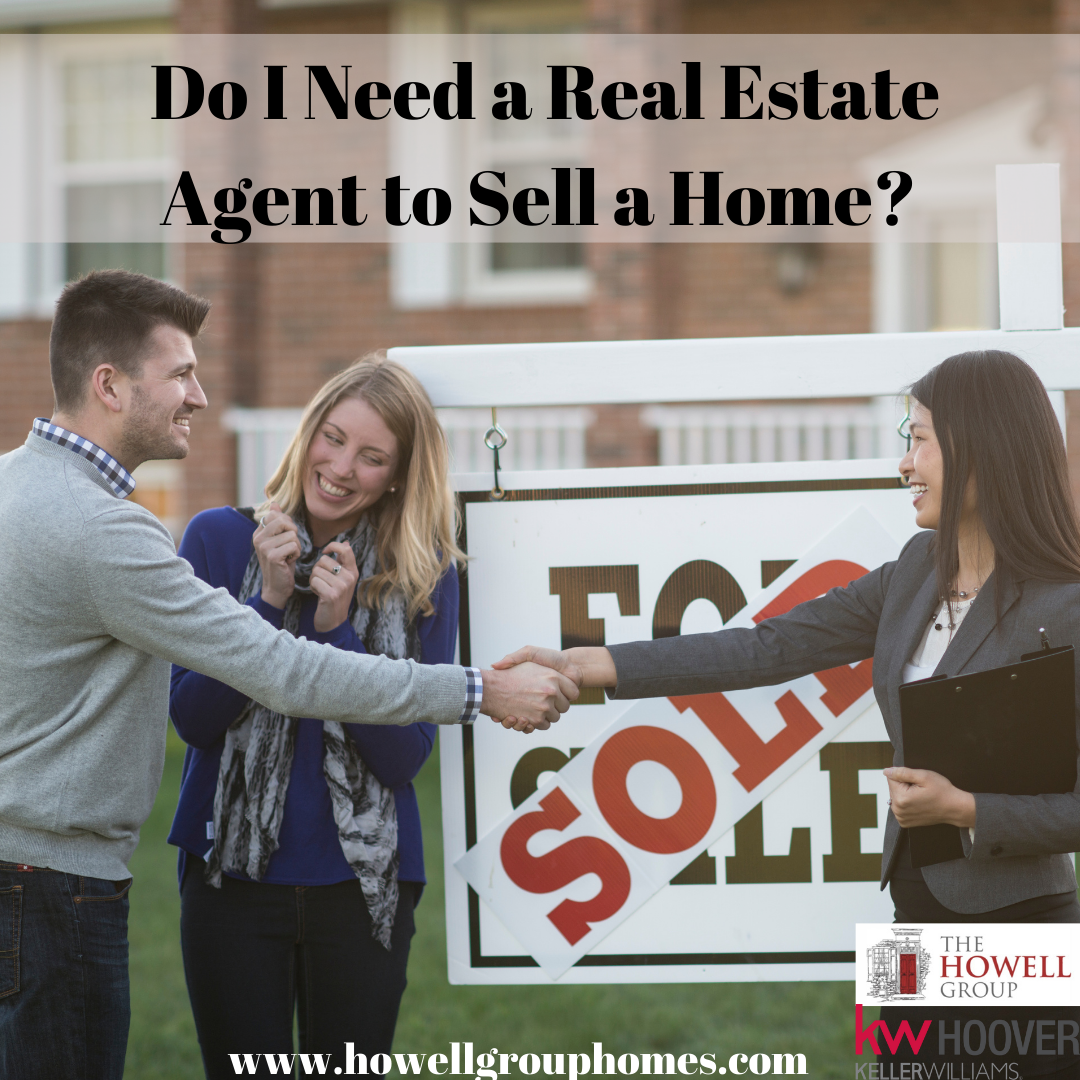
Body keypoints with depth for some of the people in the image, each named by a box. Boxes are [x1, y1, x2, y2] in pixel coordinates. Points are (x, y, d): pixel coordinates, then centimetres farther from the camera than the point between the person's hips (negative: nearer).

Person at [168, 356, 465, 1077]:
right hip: (232, 876, 0)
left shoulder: (423, 577, -1)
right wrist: (269, 602, -18)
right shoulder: (221, 539, -2)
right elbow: (192, 717, -7)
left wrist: (339, 630, -18)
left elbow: (406, 757, -8)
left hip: (364, 883, 0)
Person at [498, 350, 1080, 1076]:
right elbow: (772, 648, 3)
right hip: (918, 903, 7)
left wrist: (965, 810, -23)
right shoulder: (921, 569, 5)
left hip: (1014, 920, -7)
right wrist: (582, 666, 0)